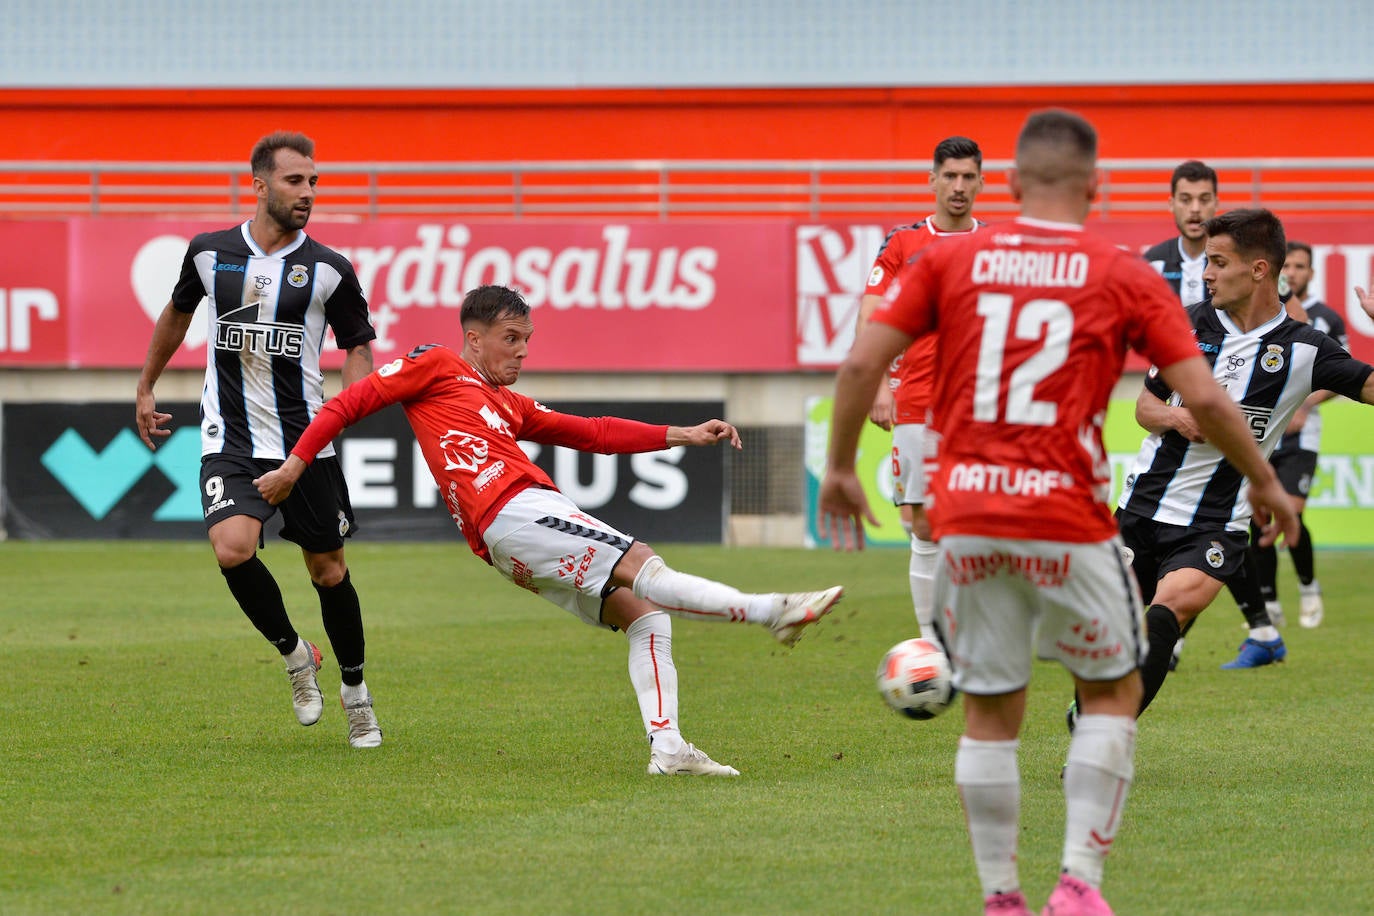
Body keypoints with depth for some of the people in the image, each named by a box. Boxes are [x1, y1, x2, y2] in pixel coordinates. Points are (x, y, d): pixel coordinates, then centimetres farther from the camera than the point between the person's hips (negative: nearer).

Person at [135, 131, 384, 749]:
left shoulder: (329, 270, -3)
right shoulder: (209, 252, 2)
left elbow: (358, 345, 7)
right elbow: (177, 313, 22)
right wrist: (146, 387, 28)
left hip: (305, 439, 0)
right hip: (230, 440, 0)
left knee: (328, 569, 5)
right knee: (233, 549, -22)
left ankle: (354, 690, 28)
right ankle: (294, 656, 3)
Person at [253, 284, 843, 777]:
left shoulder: (511, 405, 32)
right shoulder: (436, 367, 11)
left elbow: (593, 433, 31)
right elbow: (352, 401, 10)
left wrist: (683, 436, 25)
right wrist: (296, 463, 3)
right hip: (513, 513, -9)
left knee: (644, 614, -1)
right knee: (643, 567, -18)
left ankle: (666, 746, -11)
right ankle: (772, 611, -27)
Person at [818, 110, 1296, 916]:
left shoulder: (949, 261, 6)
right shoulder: (1123, 277, 1)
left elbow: (862, 365, 1)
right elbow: (1206, 399, -3)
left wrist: (840, 470, 13)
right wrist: (1265, 484, 12)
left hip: (966, 517, 2)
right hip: (1068, 518, -2)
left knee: (990, 712, 13)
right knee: (1114, 692, 15)